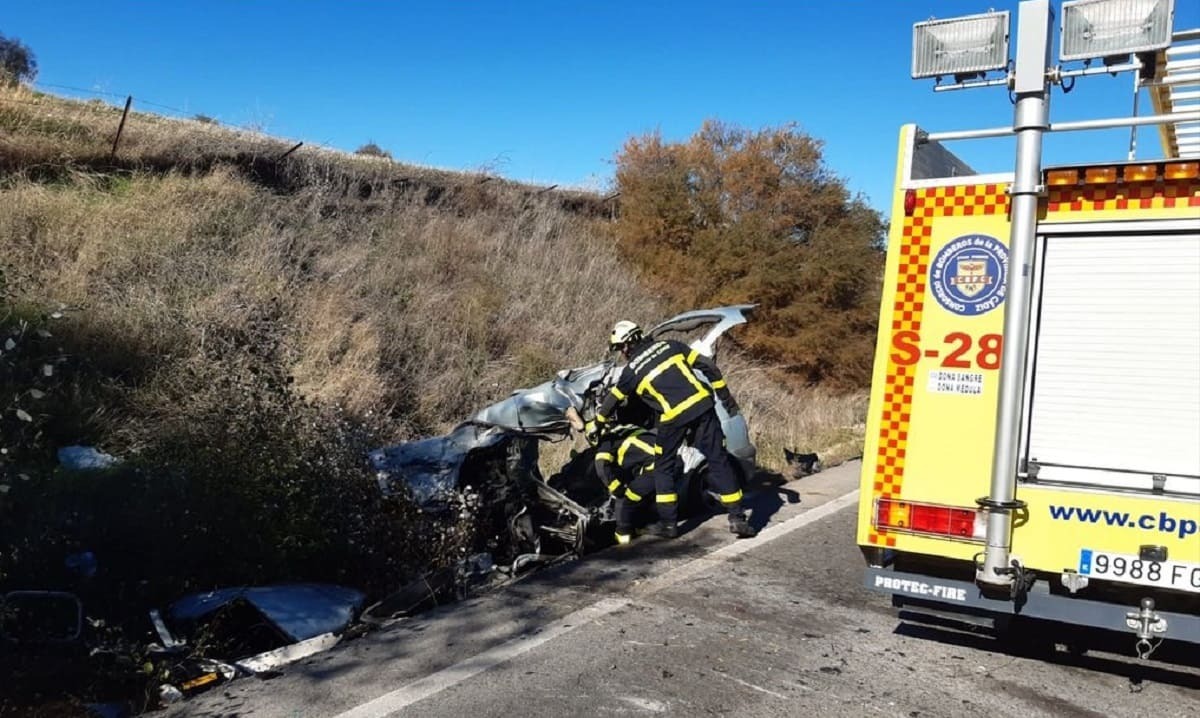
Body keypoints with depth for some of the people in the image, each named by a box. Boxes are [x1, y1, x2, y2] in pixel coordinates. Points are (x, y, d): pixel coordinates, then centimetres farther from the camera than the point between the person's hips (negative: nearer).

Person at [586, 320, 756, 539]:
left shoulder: (631, 371, 8)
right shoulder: (670, 345, 14)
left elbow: (612, 402, 19)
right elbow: (708, 366, 9)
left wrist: (593, 426, 35)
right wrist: (725, 395, 15)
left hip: (674, 417, -3)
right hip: (702, 404, 3)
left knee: (664, 468, 16)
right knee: (718, 460, 8)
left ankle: (668, 523, 16)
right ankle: (737, 518, 6)